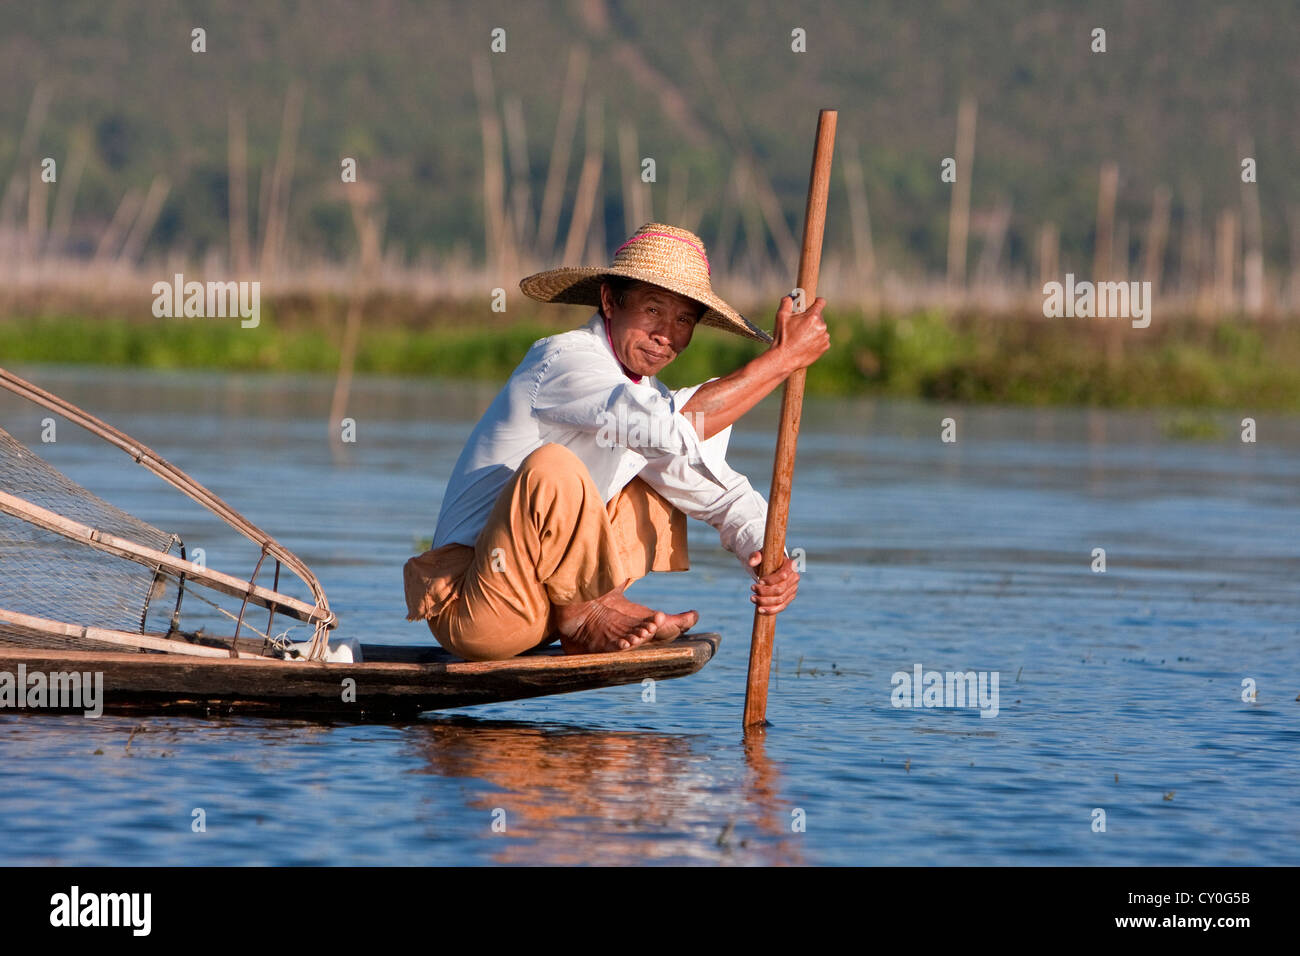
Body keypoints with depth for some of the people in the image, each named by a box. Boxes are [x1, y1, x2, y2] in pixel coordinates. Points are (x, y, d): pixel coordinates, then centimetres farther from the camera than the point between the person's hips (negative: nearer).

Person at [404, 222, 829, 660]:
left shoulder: (644, 392, 10)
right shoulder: (565, 361, -17)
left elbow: (724, 493, 12)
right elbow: (673, 429, -32)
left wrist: (769, 554, -10)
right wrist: (782, 358, -25)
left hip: (552, 589, 9)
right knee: (553, 466, -32)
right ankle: (584, 613, -9)